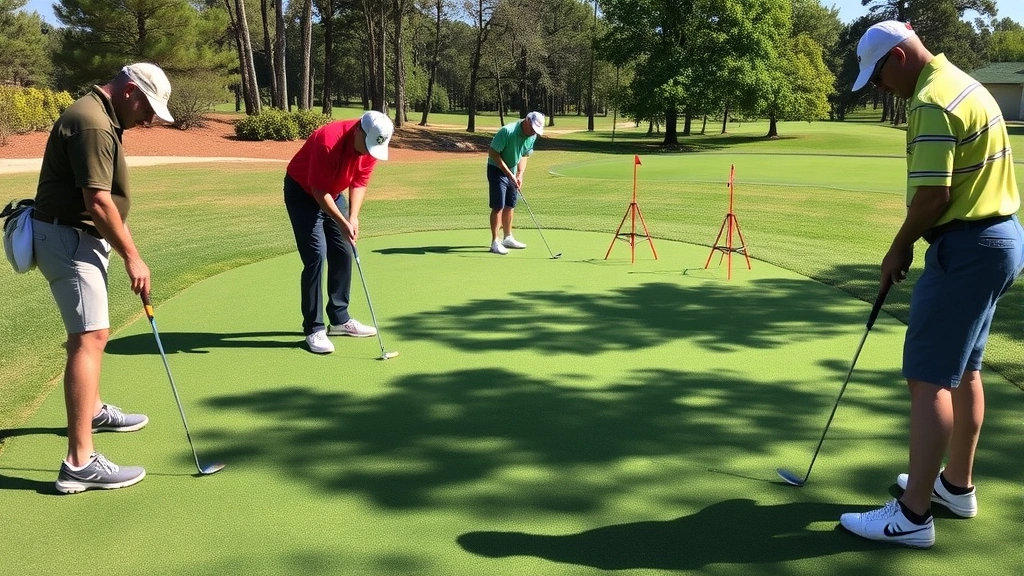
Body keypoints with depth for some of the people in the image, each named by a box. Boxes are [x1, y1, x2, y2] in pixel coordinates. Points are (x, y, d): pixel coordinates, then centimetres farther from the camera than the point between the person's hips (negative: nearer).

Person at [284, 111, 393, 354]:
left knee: (343, 253, 6)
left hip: (333, 193, 7)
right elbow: (318, 190, -29)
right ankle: (314, 328, -8)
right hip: (303, 192, -7)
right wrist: (342, 222, -30)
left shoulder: (371, 145, -14)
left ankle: (339, 319, 18)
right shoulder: (328, 140, -34)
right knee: (316, 255, -15)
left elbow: (359, 182, -5)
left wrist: (353, 217, -17)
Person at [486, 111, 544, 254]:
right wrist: (509, 173, -23)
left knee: (510, 206, 12)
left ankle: (508, 238, 24)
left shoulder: (532, 137, -3)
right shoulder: (507, 131, -26)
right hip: (497, 170, -7)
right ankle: (495, 242, -4)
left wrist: (520, 175, -6)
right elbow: (492, 152, -23)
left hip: (512, 172, 7)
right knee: (498, 207, -8)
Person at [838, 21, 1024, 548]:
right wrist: (912, 243, 13)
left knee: (929, 377, -8)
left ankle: (912, 514, -3)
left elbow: (932, 195, -23)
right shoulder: (961, 83, 15)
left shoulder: (933, 101, -18)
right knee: (964, 370, 18)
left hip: (966, 248, -11)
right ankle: (957, 485, 31)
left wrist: (898, 249, -7)